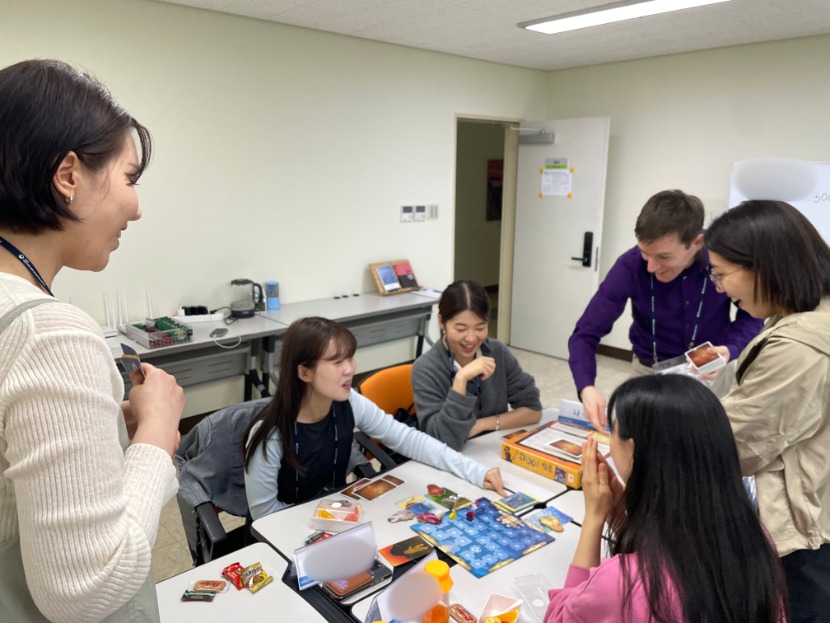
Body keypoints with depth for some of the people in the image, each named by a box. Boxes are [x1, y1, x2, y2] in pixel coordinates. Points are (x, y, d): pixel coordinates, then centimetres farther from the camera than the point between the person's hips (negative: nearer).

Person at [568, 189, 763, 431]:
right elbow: (585, 333, -21)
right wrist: (586, 387, -39)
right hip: (649, 372, 0)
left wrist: (730, 350, -27)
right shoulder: (631, 266, -24)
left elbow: (751, 316, -6)